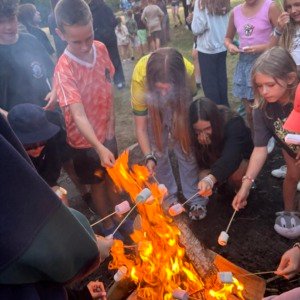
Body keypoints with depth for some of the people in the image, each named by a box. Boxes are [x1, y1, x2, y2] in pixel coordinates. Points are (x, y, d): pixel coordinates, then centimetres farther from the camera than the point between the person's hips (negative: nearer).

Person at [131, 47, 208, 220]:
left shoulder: (188, 71, -39)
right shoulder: (139, 77, -40)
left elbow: (190, 95, -12)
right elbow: (140, 127, -29)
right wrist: (149, 157, -38)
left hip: (178, 105, 1)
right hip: (151, 108, 0)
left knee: (186, 150, 1)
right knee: (158, 154, 3)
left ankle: (196, 200, 18)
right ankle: (169, 196, 25)